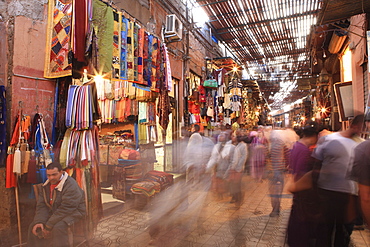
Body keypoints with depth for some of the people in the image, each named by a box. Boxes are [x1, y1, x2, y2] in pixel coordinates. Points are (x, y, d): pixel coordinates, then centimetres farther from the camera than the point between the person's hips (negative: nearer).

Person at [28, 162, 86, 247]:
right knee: (34, 226, -6)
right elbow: (41, 205, 4)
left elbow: (66, 209, -27)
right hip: (53, 212, 8)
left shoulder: (70, 185, -23)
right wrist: (39, 221, -14)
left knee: (57, 228, -33)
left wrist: (49, 226, -23)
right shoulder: (46, 185, 5)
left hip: (72, 212, -8)